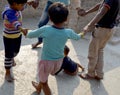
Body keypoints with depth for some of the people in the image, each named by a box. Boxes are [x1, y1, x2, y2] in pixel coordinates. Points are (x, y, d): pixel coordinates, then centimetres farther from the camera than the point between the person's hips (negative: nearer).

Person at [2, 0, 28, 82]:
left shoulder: (16, 8, -10)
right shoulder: (9, 13, -34)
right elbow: (15, 23, -52)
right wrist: (22, 29, -68)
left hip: (18, 35, 8)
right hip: (9, 37, -8)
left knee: (16, 51, 28)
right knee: (8, 55, 5)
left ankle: (12, 58, 61)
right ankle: (7, 73, 21)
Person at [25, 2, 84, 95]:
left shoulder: (45, 29, -23)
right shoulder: (68, 32, -13)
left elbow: (29, 35, -10)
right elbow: (77, 37, 9)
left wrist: (26, 32, 15)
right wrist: (83, 33, 32)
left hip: (47, 62, -4)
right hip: (59, 61, 5)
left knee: (44, 82, 19)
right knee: (44, 76, 33)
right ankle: (39, 87, 59)